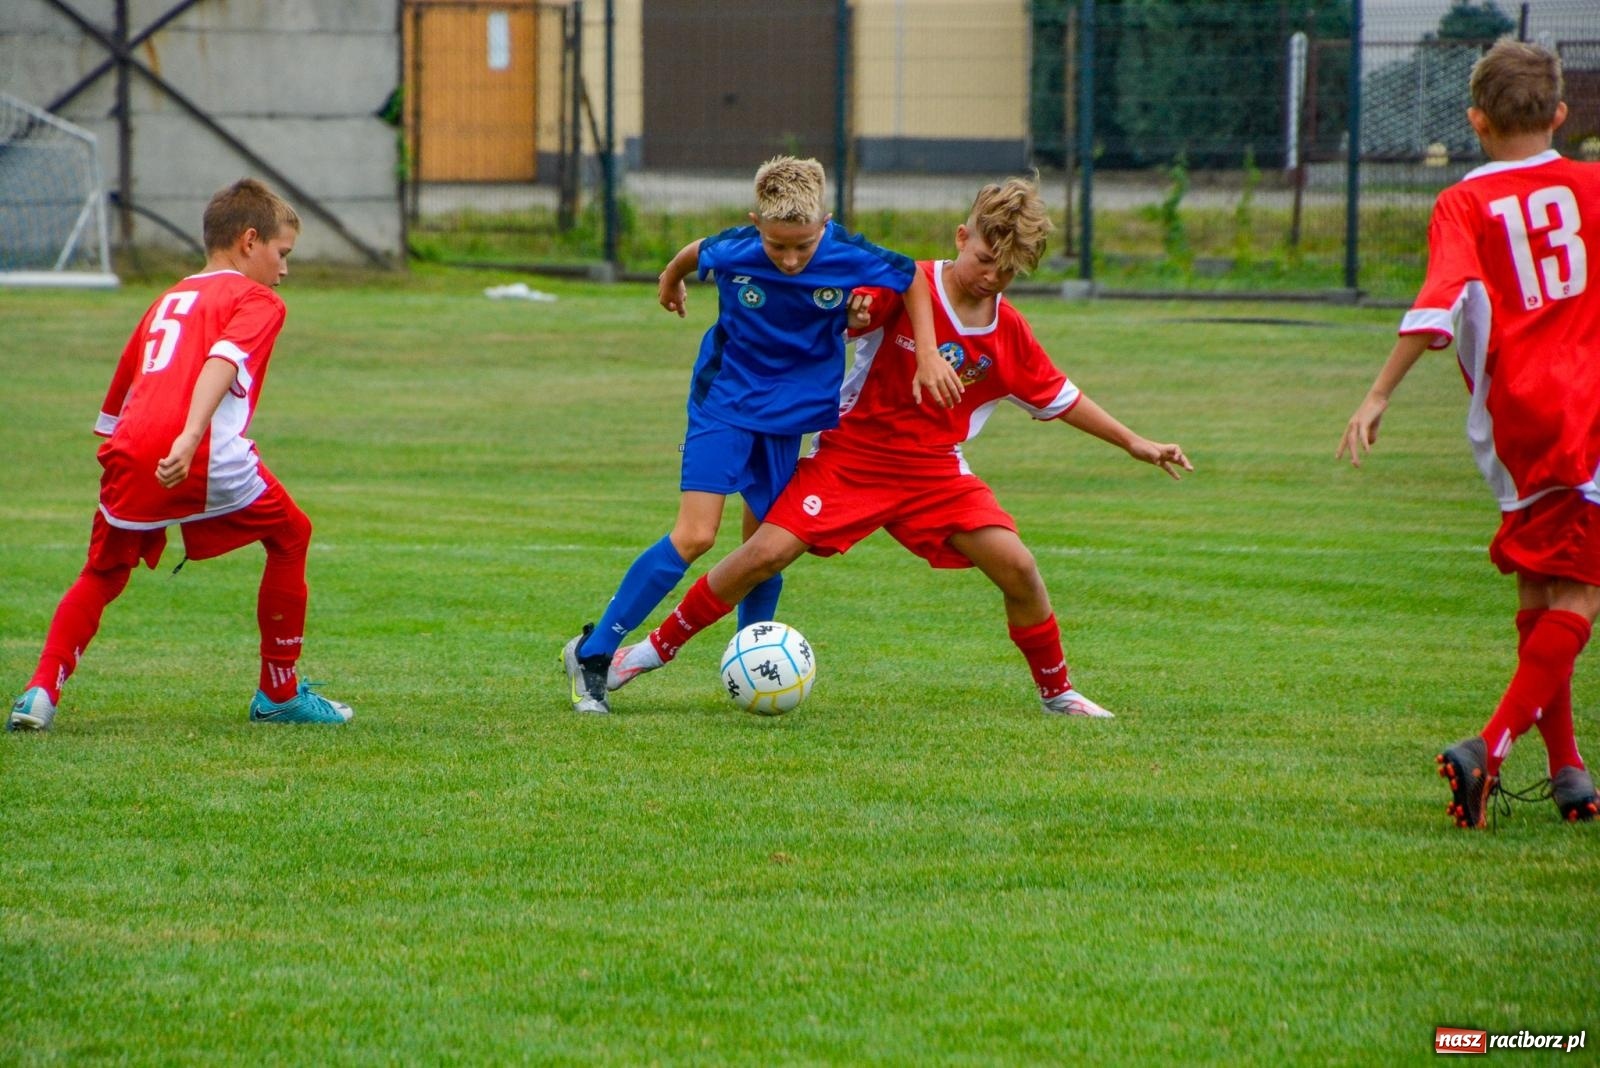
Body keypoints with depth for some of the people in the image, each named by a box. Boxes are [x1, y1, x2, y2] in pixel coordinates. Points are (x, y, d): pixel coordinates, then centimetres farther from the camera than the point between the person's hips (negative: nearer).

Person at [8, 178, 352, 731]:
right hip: (206, 456, -5)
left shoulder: (167, 301, 31)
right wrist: (189, 438, -24)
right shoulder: (256, 301, 10)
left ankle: (42, 690, -1)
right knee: (289, 535, 18)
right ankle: (280, 694, 21)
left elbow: (116, 399, 31)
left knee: (101, 575, 20)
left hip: (131, 452, 5)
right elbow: (221, 363, -10)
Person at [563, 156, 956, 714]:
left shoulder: (851, 260, -21)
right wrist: (671, 279, 23)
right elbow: (696, 253, 2)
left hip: (791, 412, 3)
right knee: (695, 536, -14)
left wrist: (928, 356, -4)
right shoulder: (732, 251, -23)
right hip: (724, 401, -3)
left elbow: (913, 278, -1)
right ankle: (592, 652, -6)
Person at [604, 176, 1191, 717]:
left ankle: (1057, 692, 9)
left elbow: (1059, 397, 13)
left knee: (1015, 565, -12)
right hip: (853, 454, -3)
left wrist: (1133, 442, 16)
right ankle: (656, 647, 0)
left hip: (935, 471, 3)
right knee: (767, 553, -16)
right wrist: (849, 312, -39)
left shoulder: (1010, 334, -1)